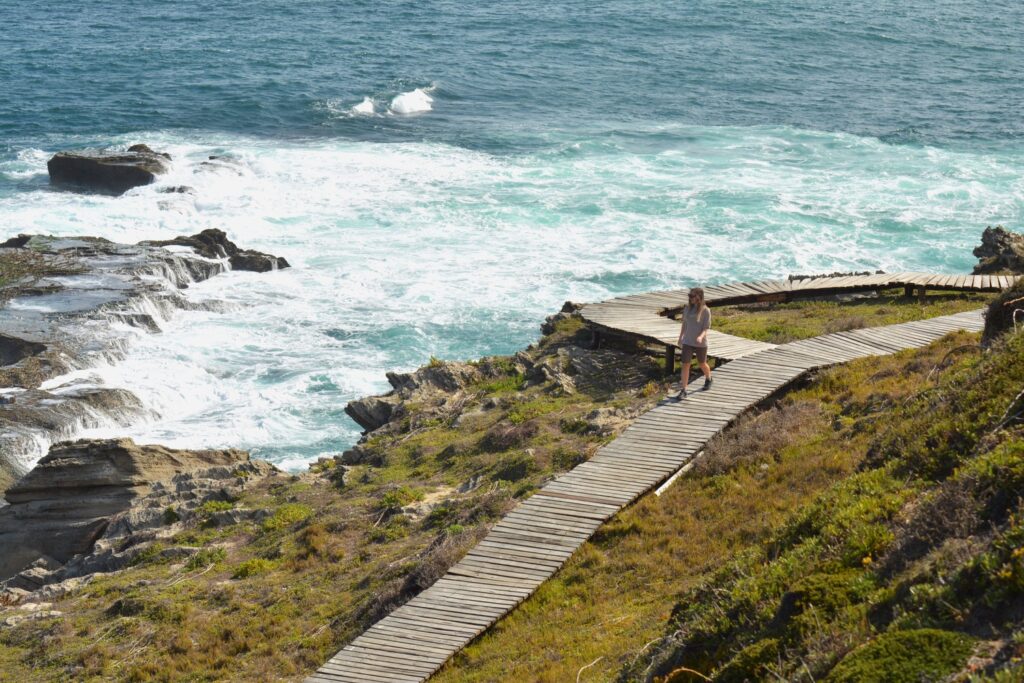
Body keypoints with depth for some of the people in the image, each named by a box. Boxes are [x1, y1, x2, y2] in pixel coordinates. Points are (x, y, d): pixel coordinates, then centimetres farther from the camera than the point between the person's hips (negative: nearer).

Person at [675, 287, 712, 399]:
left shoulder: (706, 311, -12)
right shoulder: (687, 308, 1)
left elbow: (706, 328, -14)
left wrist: (701, 336, -33)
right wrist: (680, 338, 20)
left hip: (701, 344, -3)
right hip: (687, 342, 3)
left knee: (702, 364, 17)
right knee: (685, 365, -7)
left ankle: (708, 379, 47)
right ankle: (683, 391, -7)